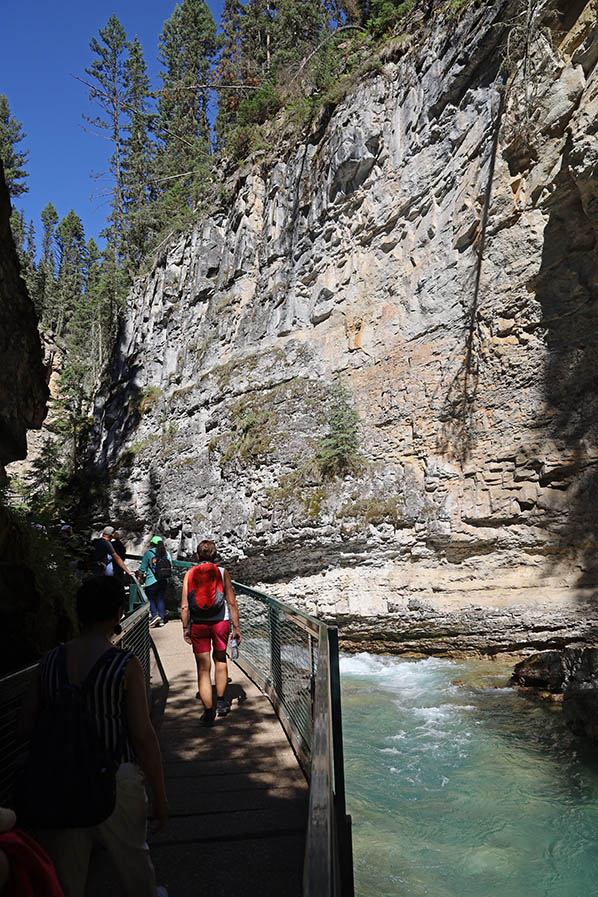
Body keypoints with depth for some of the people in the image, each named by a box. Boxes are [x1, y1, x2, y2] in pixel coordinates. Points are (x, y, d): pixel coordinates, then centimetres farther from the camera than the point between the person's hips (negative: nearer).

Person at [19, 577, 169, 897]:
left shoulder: (50, 661, -5)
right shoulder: (125, 665, -19)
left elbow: (26, 726, 2)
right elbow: (143, 737, -17)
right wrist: (160, 798, -7)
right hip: (114, 778, -3)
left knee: (65, 866, 21)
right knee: (131, 853, 23)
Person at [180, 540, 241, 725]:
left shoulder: (189, 574, 0)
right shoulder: (222, 572, -2)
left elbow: (184, 606, -3)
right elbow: (231, 602, -2)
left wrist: (185, 628, 7)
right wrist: (236, 627, 4)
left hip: (198, 625, 0)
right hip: (220, 622, 0)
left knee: (203, 668, 6)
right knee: (220, 659, 23)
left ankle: (208, 712, 7)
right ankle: (221, 702, 30)